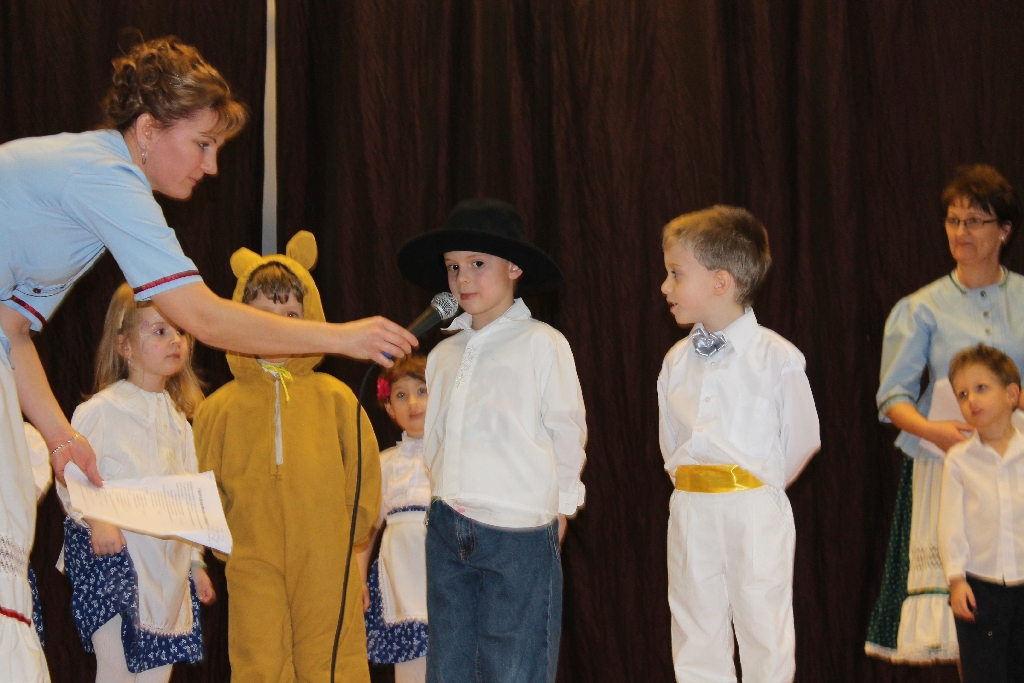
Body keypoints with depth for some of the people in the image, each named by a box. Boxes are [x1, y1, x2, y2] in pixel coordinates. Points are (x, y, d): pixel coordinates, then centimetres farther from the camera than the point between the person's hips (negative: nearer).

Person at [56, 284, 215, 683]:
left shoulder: (177, 418, 15)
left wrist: (196, 563, 20)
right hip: (113, 559, -6)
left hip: (167, 566, 6)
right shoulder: (100, 411, -5)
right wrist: (95, 521, -25)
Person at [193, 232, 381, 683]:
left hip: (327, 569, 0)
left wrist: (342, 537, 6)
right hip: (252, 572, 0)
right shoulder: (220, 408, 7)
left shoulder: (334, 398, 6)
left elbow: (364, 476, 10)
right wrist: (228, 543, 6)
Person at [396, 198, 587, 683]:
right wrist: (447, 500, 8)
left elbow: (567, 432, 0)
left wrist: (557, 508, 4)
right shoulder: (443, 355, 13)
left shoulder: (541, 344, -4)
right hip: (448, 529, 6)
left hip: (519, 532, -6)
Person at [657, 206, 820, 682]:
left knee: (765, 638, 1)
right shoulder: (676, 362, 8)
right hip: (690, 514, 5)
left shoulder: (778, 358, -7)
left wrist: (758, 490, 9)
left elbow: (801, 440, 0)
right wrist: (691, 483, 9)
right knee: (696, 642, 8)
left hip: (756, 513, -4)